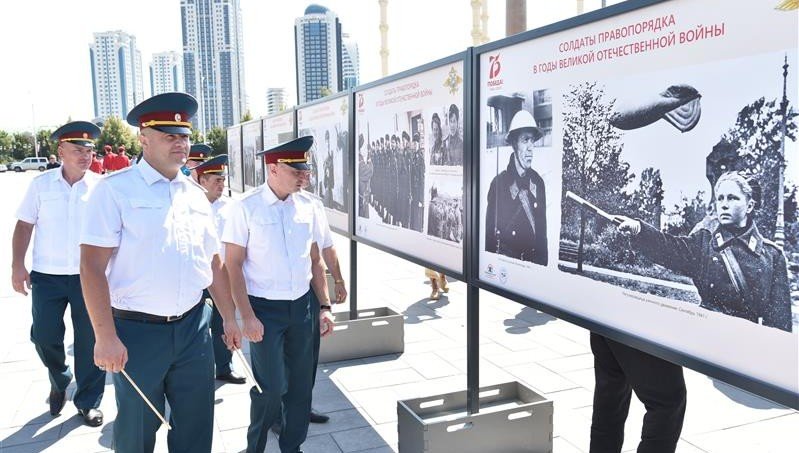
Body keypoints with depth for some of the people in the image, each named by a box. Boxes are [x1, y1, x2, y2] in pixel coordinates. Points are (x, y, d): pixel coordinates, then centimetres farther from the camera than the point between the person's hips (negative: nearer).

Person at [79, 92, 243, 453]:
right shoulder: (115, 189, -8)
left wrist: (230, 318, 13)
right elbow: (92, 266, -13)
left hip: (193, 327, 5)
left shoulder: (196, 194, 9)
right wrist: (106, 337, -17)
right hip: (136, 331, -4)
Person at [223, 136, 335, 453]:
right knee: (271, 386, -1)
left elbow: (315, 260, 9)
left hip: (302, 307, 4)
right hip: (265, 309, -4)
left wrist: (324, 306, 6)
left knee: (301, 383, 11)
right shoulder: (246, 209, -11)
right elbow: (233, 266, -9)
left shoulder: (307, 206, 2)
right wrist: (248, 317, -12)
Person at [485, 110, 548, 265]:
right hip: (505, 260, -3)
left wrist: (543, 262, 10)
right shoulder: (499, 183, -7)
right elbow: (490, 231, -3)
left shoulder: (538, 182, 5)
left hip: (534, 260, 3)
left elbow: (543, 229, 12)